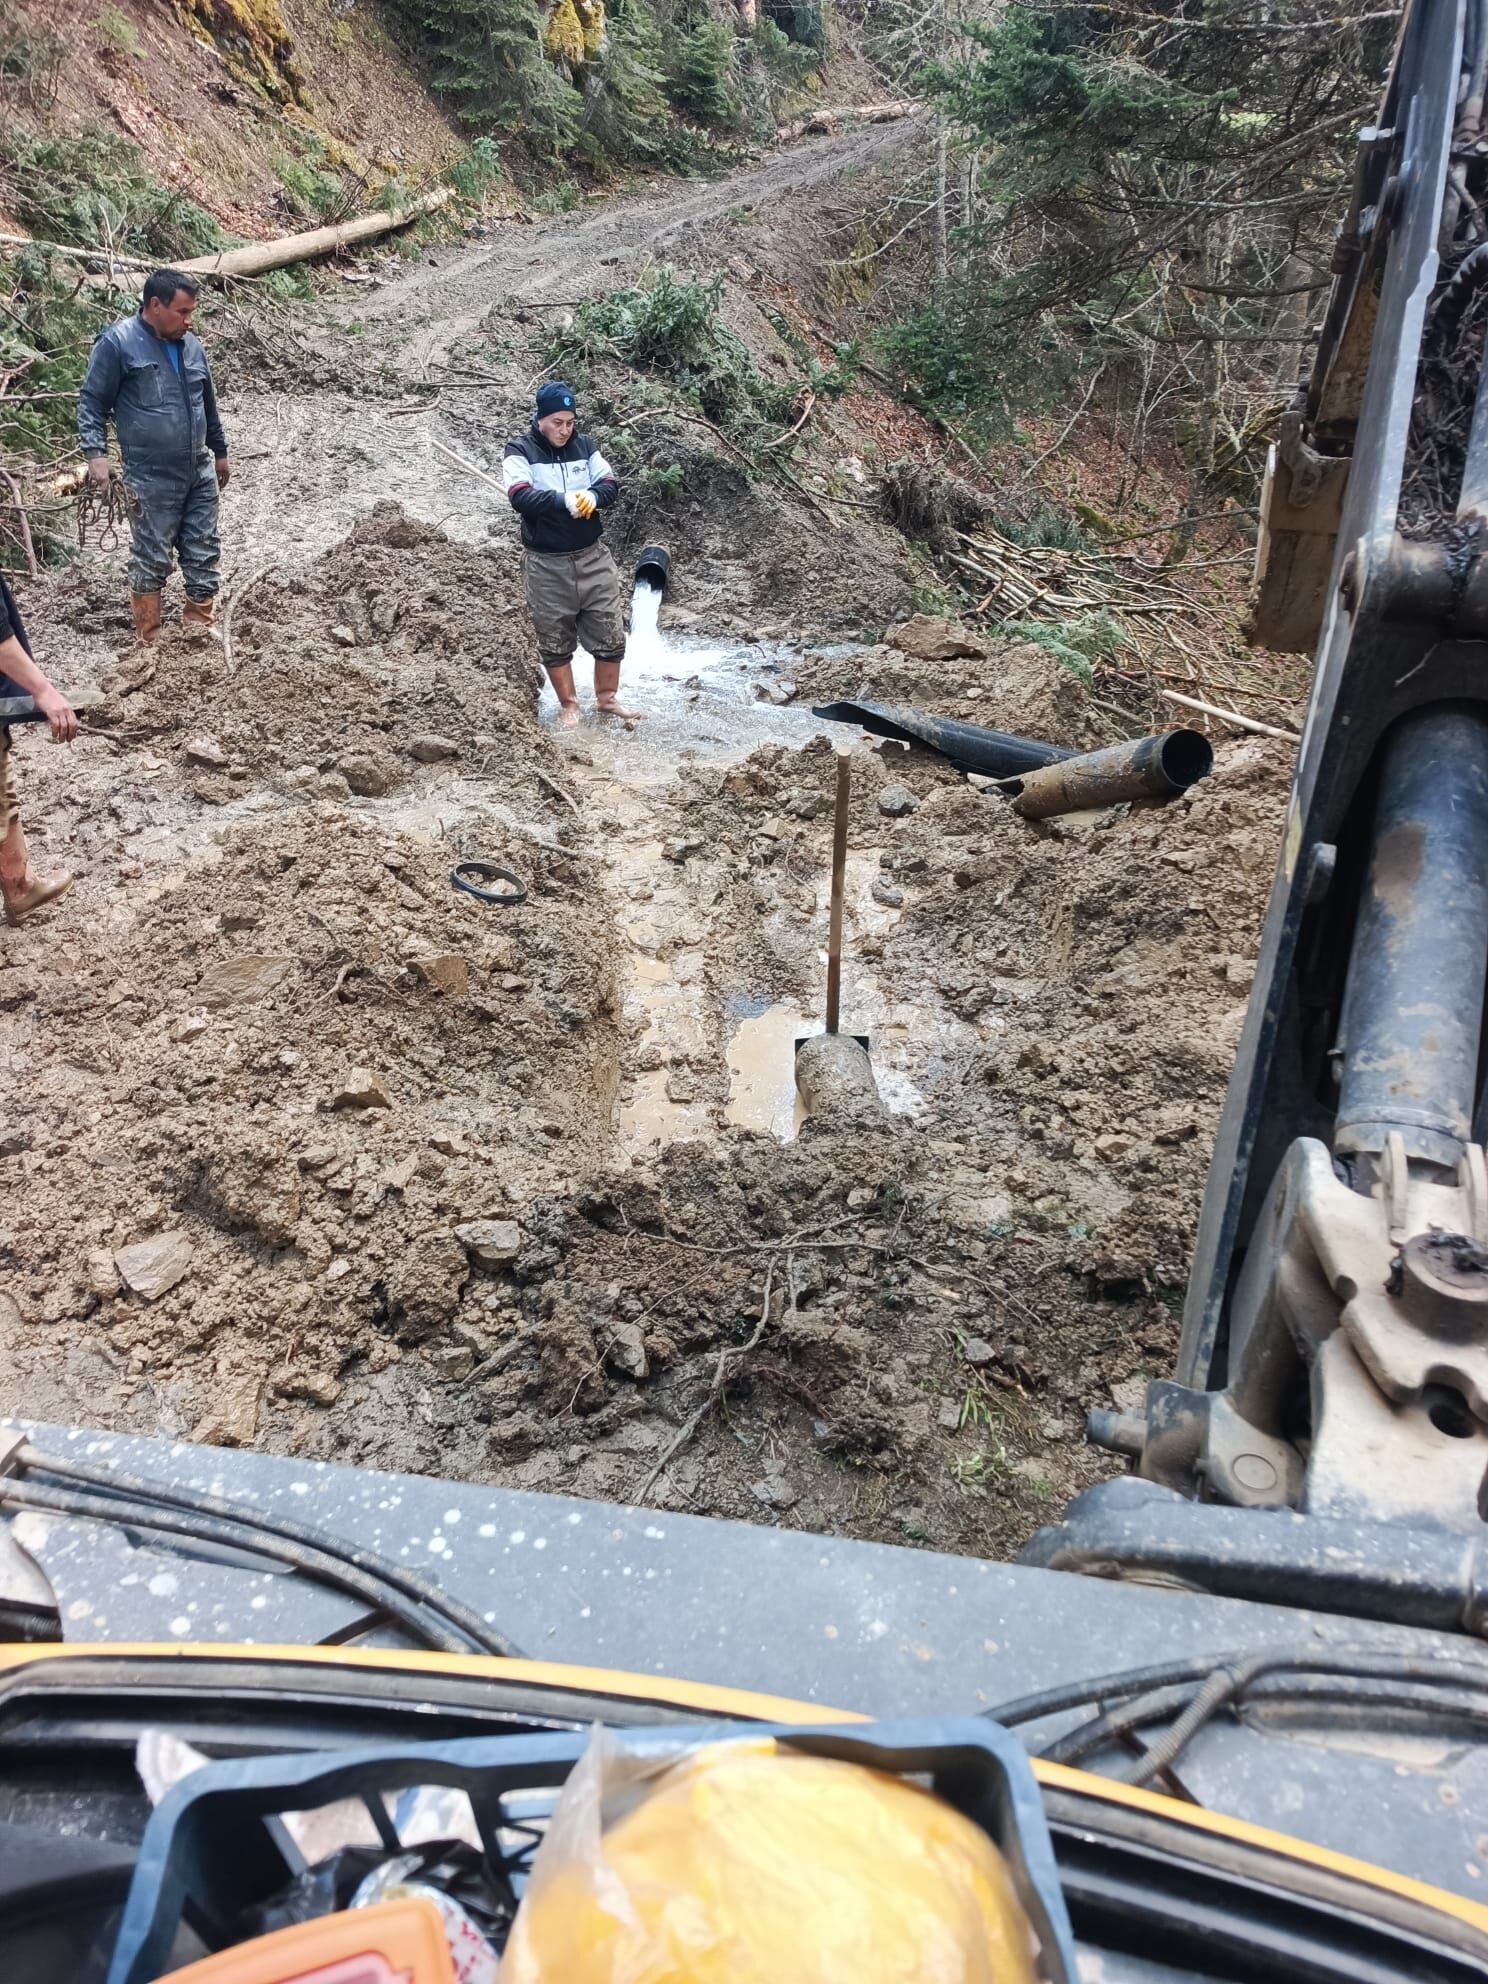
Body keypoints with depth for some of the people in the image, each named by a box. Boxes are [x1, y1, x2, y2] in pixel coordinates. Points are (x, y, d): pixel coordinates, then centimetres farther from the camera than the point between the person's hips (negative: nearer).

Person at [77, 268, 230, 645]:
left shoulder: (191, 345, 9)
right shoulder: (117, 343, -9)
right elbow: (92, 402, -6)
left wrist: (220, 450, 29)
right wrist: (96, 453, -17)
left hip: (200, 472, 6)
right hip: (151, 479, -6)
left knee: (204, 552, 9)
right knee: (152, 559, 0)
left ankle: (200, 628, 21)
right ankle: (149, 640, 9)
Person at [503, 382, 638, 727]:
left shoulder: (584, 445, 5)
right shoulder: (520, 450, -7)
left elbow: (611, 485, 3)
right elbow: (520, 498, -20)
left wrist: (593, 496, -21)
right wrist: (564, 500, -34)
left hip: (592, 557, 3)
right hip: (547, 564, -3)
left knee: (611, 634, 7)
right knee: (555, 641, 9)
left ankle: (607, 697, 27)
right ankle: (568, 705, 26)